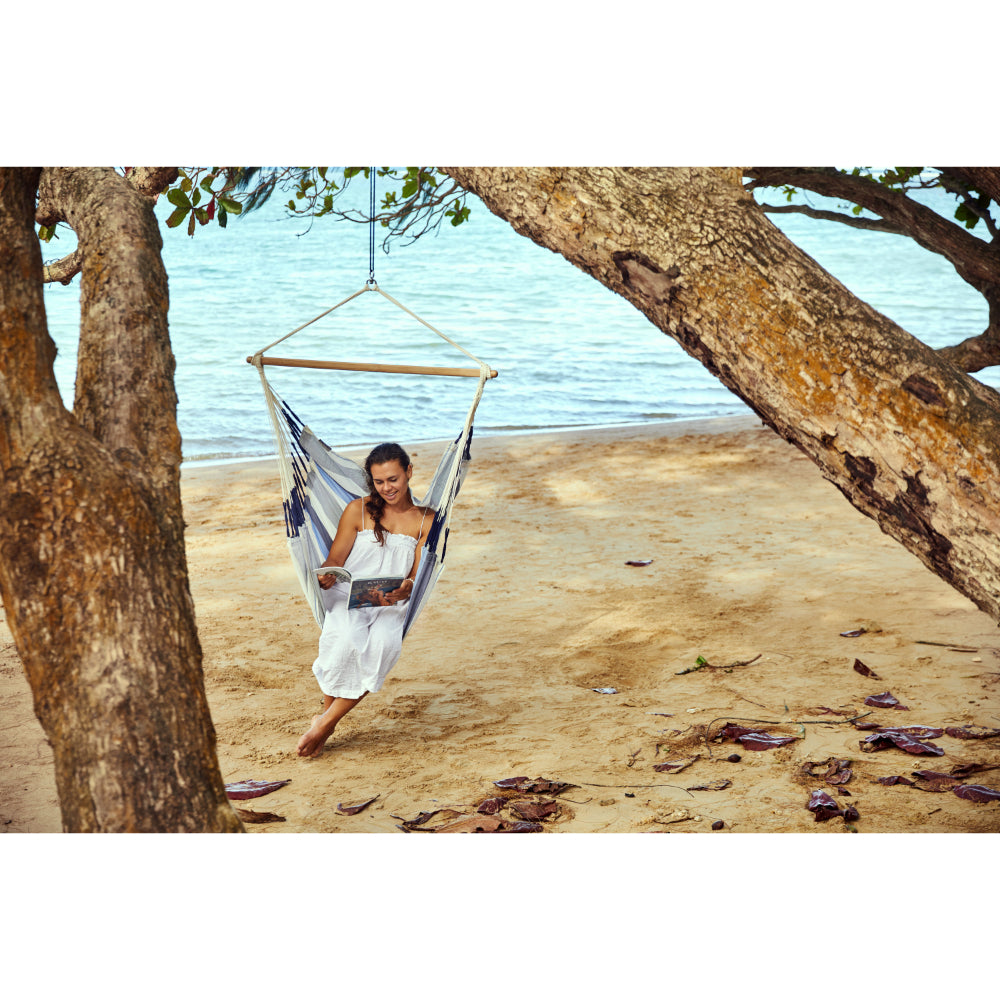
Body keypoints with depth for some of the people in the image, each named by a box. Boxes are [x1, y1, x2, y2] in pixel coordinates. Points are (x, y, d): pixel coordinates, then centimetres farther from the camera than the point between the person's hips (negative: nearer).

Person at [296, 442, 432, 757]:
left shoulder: (425, 521, 11)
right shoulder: (358, 510, 10)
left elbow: (418, 576, 4)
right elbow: (335, 559, 8)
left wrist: (405, 589, -21)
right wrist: (327, 575, -18)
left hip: (391, 605, 1)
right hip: (348, 596, 0)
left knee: (383, 645, -35)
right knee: (347, 640, -37)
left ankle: (326, 721, -26)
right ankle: (326, 710, -16)